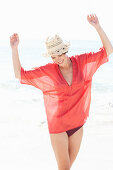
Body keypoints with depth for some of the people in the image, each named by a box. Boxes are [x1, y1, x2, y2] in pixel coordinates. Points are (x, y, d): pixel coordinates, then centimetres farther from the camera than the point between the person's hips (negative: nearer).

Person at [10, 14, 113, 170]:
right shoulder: (47, 71, -6)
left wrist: (98, 27, -15)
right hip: (58, 125, -3)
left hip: (77, 123, 3)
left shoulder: (83, 62, -2)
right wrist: (14, 48, -11)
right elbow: (20, 74, -3)